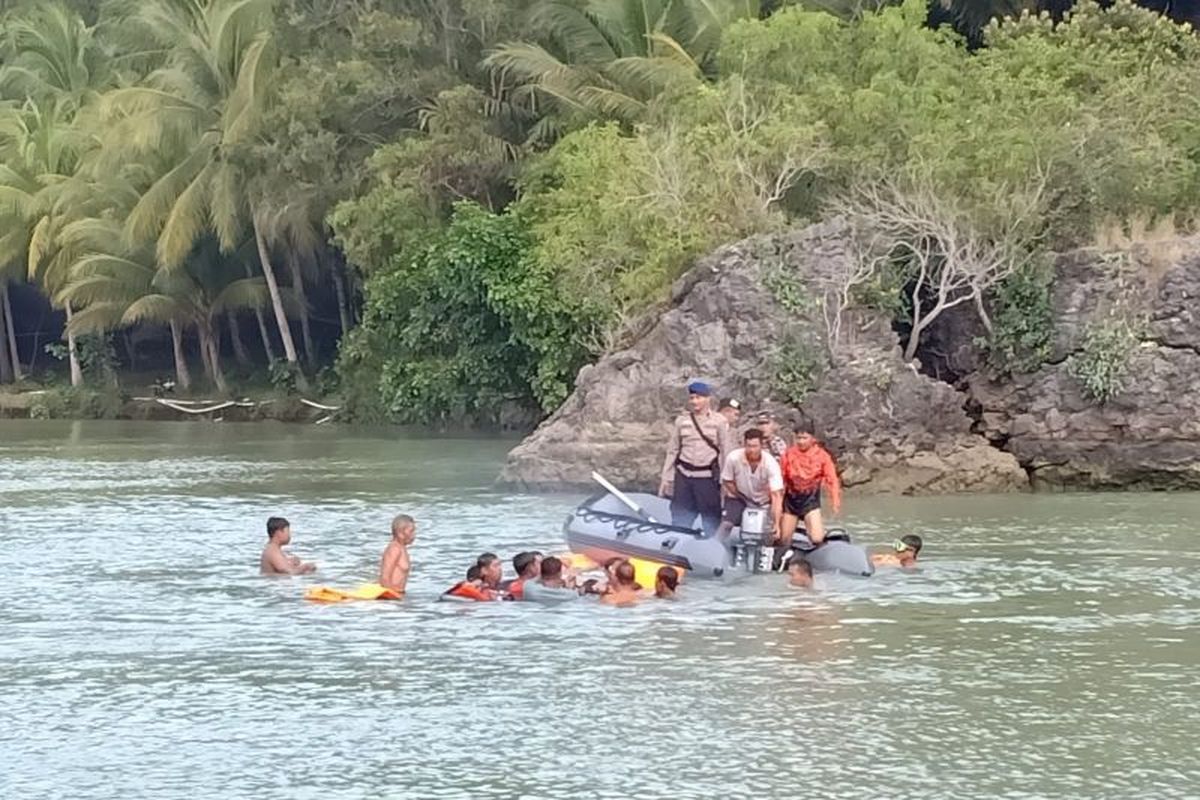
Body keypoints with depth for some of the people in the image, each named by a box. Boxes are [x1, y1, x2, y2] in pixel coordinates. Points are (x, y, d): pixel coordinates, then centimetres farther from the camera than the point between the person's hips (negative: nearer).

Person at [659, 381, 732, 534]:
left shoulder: (719, 422, 1)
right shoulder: (682, 420, 8)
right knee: (680, 520, 4)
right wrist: (666, 478, 8)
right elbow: (672, 450, 11)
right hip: (684, 475, 3)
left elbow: (725, 452, 0)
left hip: (708, 476, -2)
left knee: (712, 521, 1)